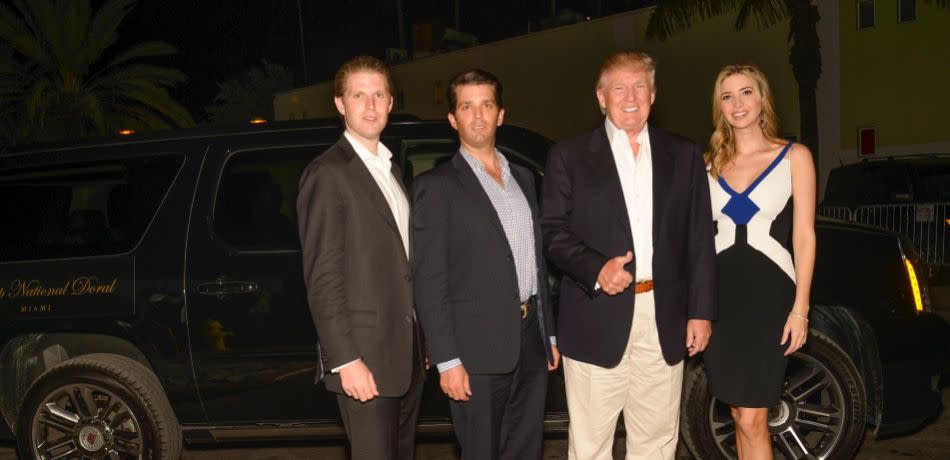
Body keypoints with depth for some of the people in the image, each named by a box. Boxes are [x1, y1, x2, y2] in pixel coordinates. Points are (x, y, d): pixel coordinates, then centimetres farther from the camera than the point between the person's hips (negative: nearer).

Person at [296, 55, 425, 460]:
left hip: (406, 352, 8)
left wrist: (422, 342, 13)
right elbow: (321, 279, -15)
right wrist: (346, 360, -19)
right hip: (364, 356, -8)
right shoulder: (328, 174, -11)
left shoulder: (391, 168, 15)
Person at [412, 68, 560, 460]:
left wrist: (549, 333, 14)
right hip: (478, 349, -6)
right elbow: (429, 280, -11)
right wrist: (447, 360, -16)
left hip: (530, 341, 6)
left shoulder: (522, 177, 14)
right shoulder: (436, 186, -6)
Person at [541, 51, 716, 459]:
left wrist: (701, 310, 3)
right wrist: (596, 268, -19)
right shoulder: (569, 156, 3)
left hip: (664, 318, 3)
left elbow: (700, 239, 8)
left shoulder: (684, 155, 10)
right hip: (597, 320, -2)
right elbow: (552, 231, -2)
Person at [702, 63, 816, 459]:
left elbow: (804, 237, 0)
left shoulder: (794, 157, 3)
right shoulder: (708, 163, 11)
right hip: (720, 293, 3)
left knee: (752, 419, -7)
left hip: (768, 292, -3)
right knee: (741, 414, 9)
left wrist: (800, 308, -7)